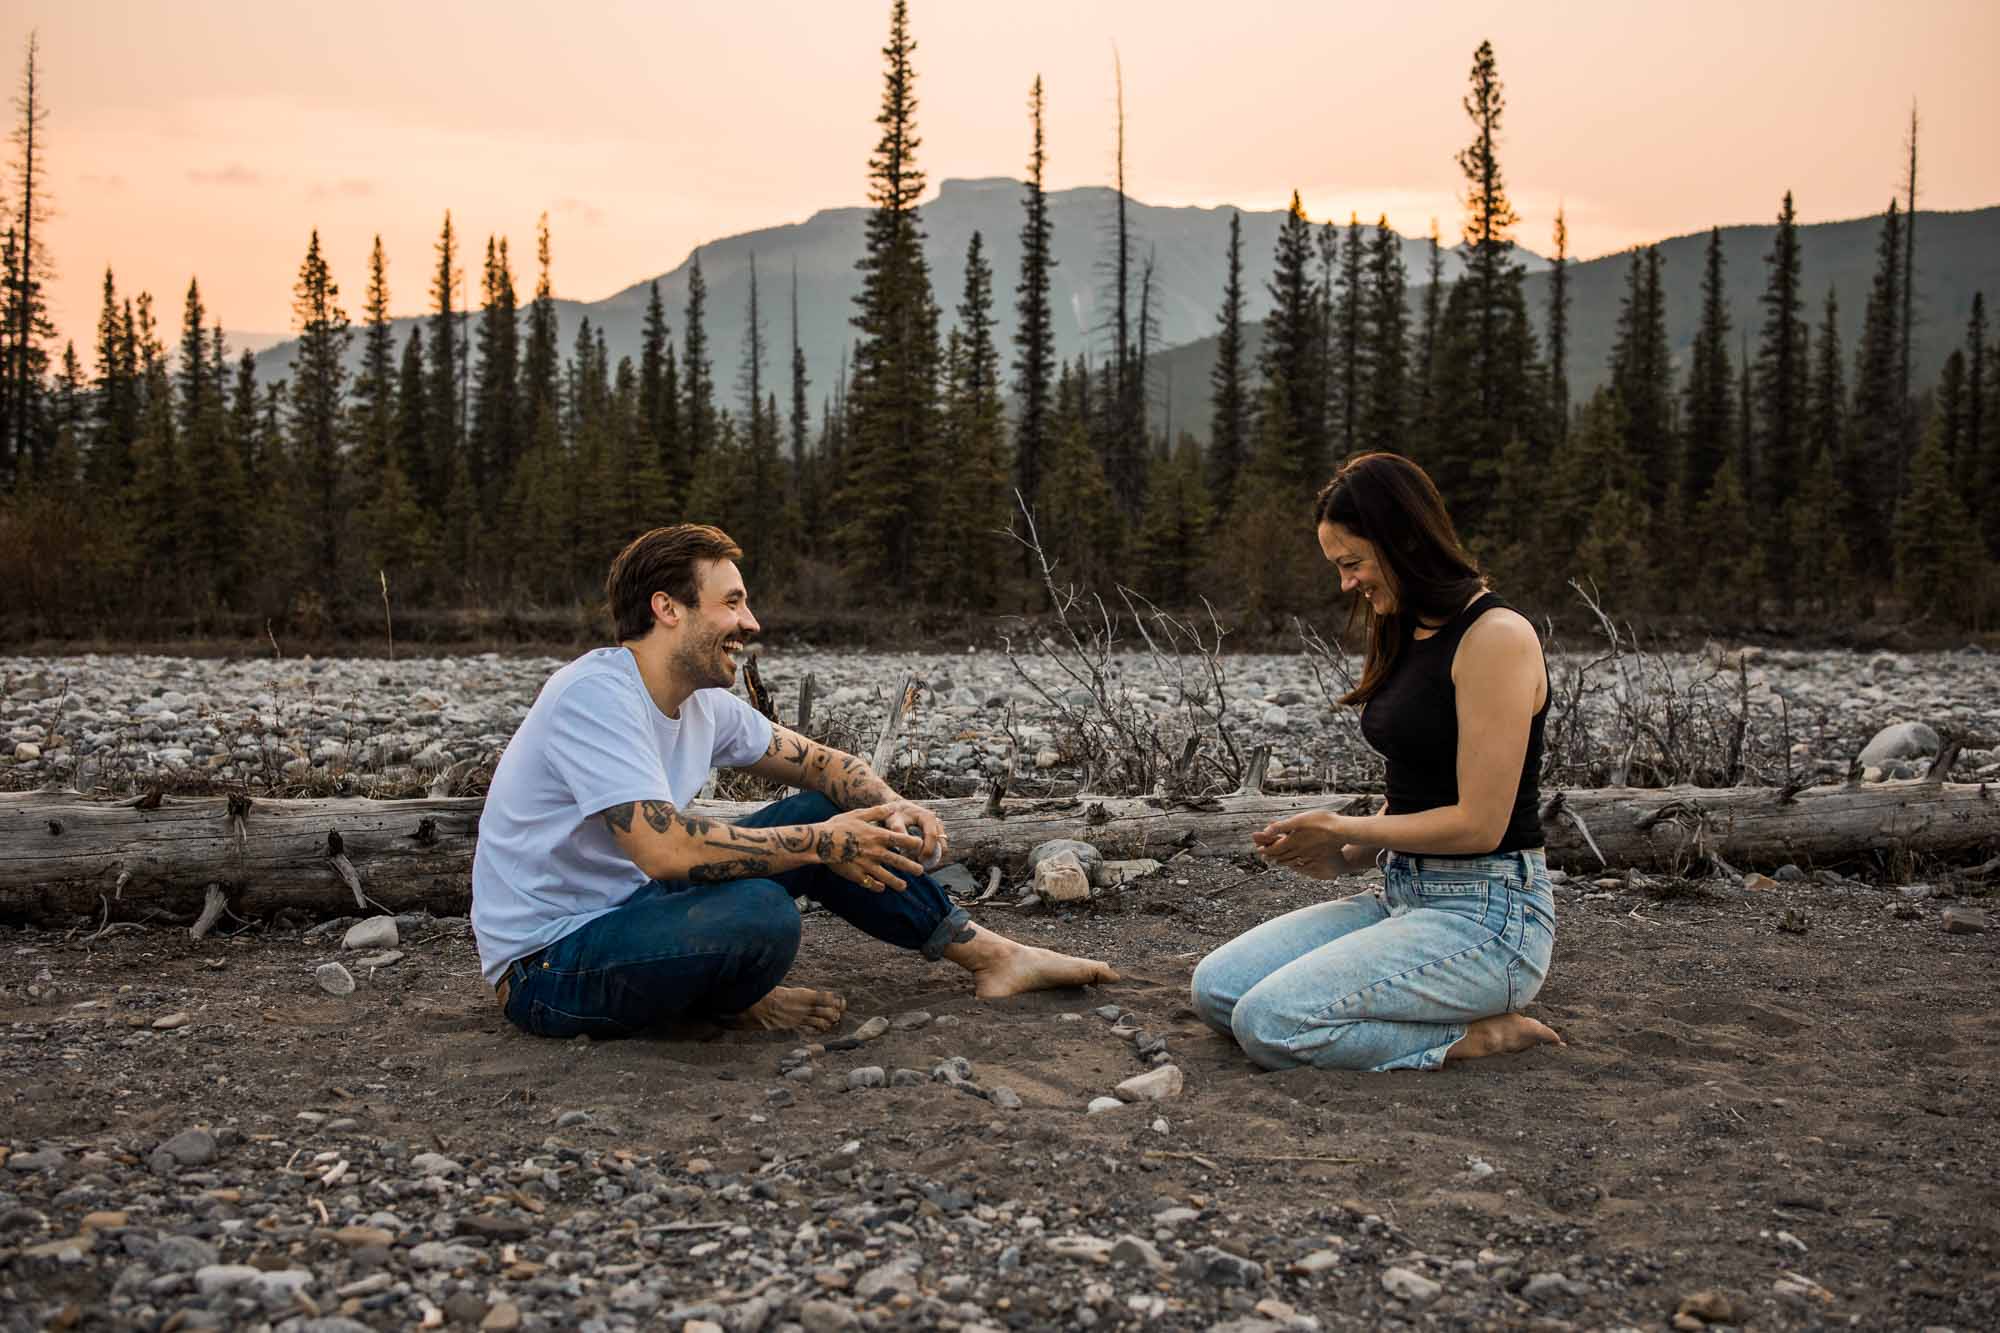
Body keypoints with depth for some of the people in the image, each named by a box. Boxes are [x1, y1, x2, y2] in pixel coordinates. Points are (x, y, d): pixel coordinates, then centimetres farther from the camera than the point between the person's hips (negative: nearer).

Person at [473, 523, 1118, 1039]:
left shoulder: (705, 702, 3)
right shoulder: (596, 694, -23)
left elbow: (818, 762, 14)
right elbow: (666, 849, -33)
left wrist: (895, 807, -7)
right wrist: (821, 843, -24)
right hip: (547, 968, -9)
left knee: (822, 812, 3)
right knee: (761, 913, -35)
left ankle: (990, 954, 11)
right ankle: (728, 1002, -1)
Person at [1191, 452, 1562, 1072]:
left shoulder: (1497, 637, -16)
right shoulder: (1409, 634, 12)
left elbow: (1478, 823, -19)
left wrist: (1344, 829, -8)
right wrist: (1345, 856, 1)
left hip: (1488, 914, -9)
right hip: (1404, 896, 9)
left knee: (1269, 1022, -23)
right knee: (1215, 988, -3)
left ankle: (1473, 1036, -5)